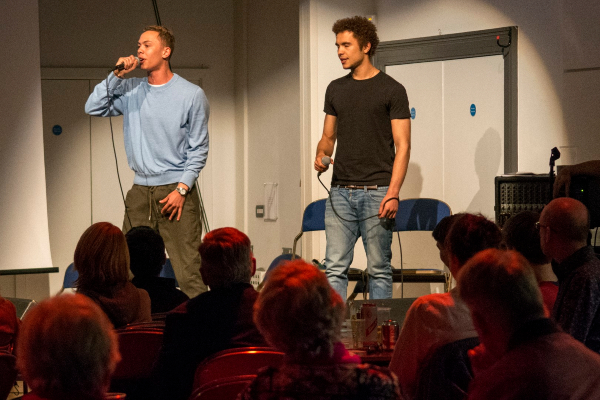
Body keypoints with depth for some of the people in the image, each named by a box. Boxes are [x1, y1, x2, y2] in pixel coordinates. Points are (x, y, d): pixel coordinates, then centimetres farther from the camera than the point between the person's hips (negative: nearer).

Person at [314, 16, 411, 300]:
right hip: (340, 191, 4)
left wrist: (393, 194, -14)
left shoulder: (391, 90, -2)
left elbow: (402, 145, -5)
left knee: (379, 269, 1)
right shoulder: (335, 89, 14)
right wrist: (321, 155, -2)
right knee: (335, 267, -2)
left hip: (376, 191, -4)